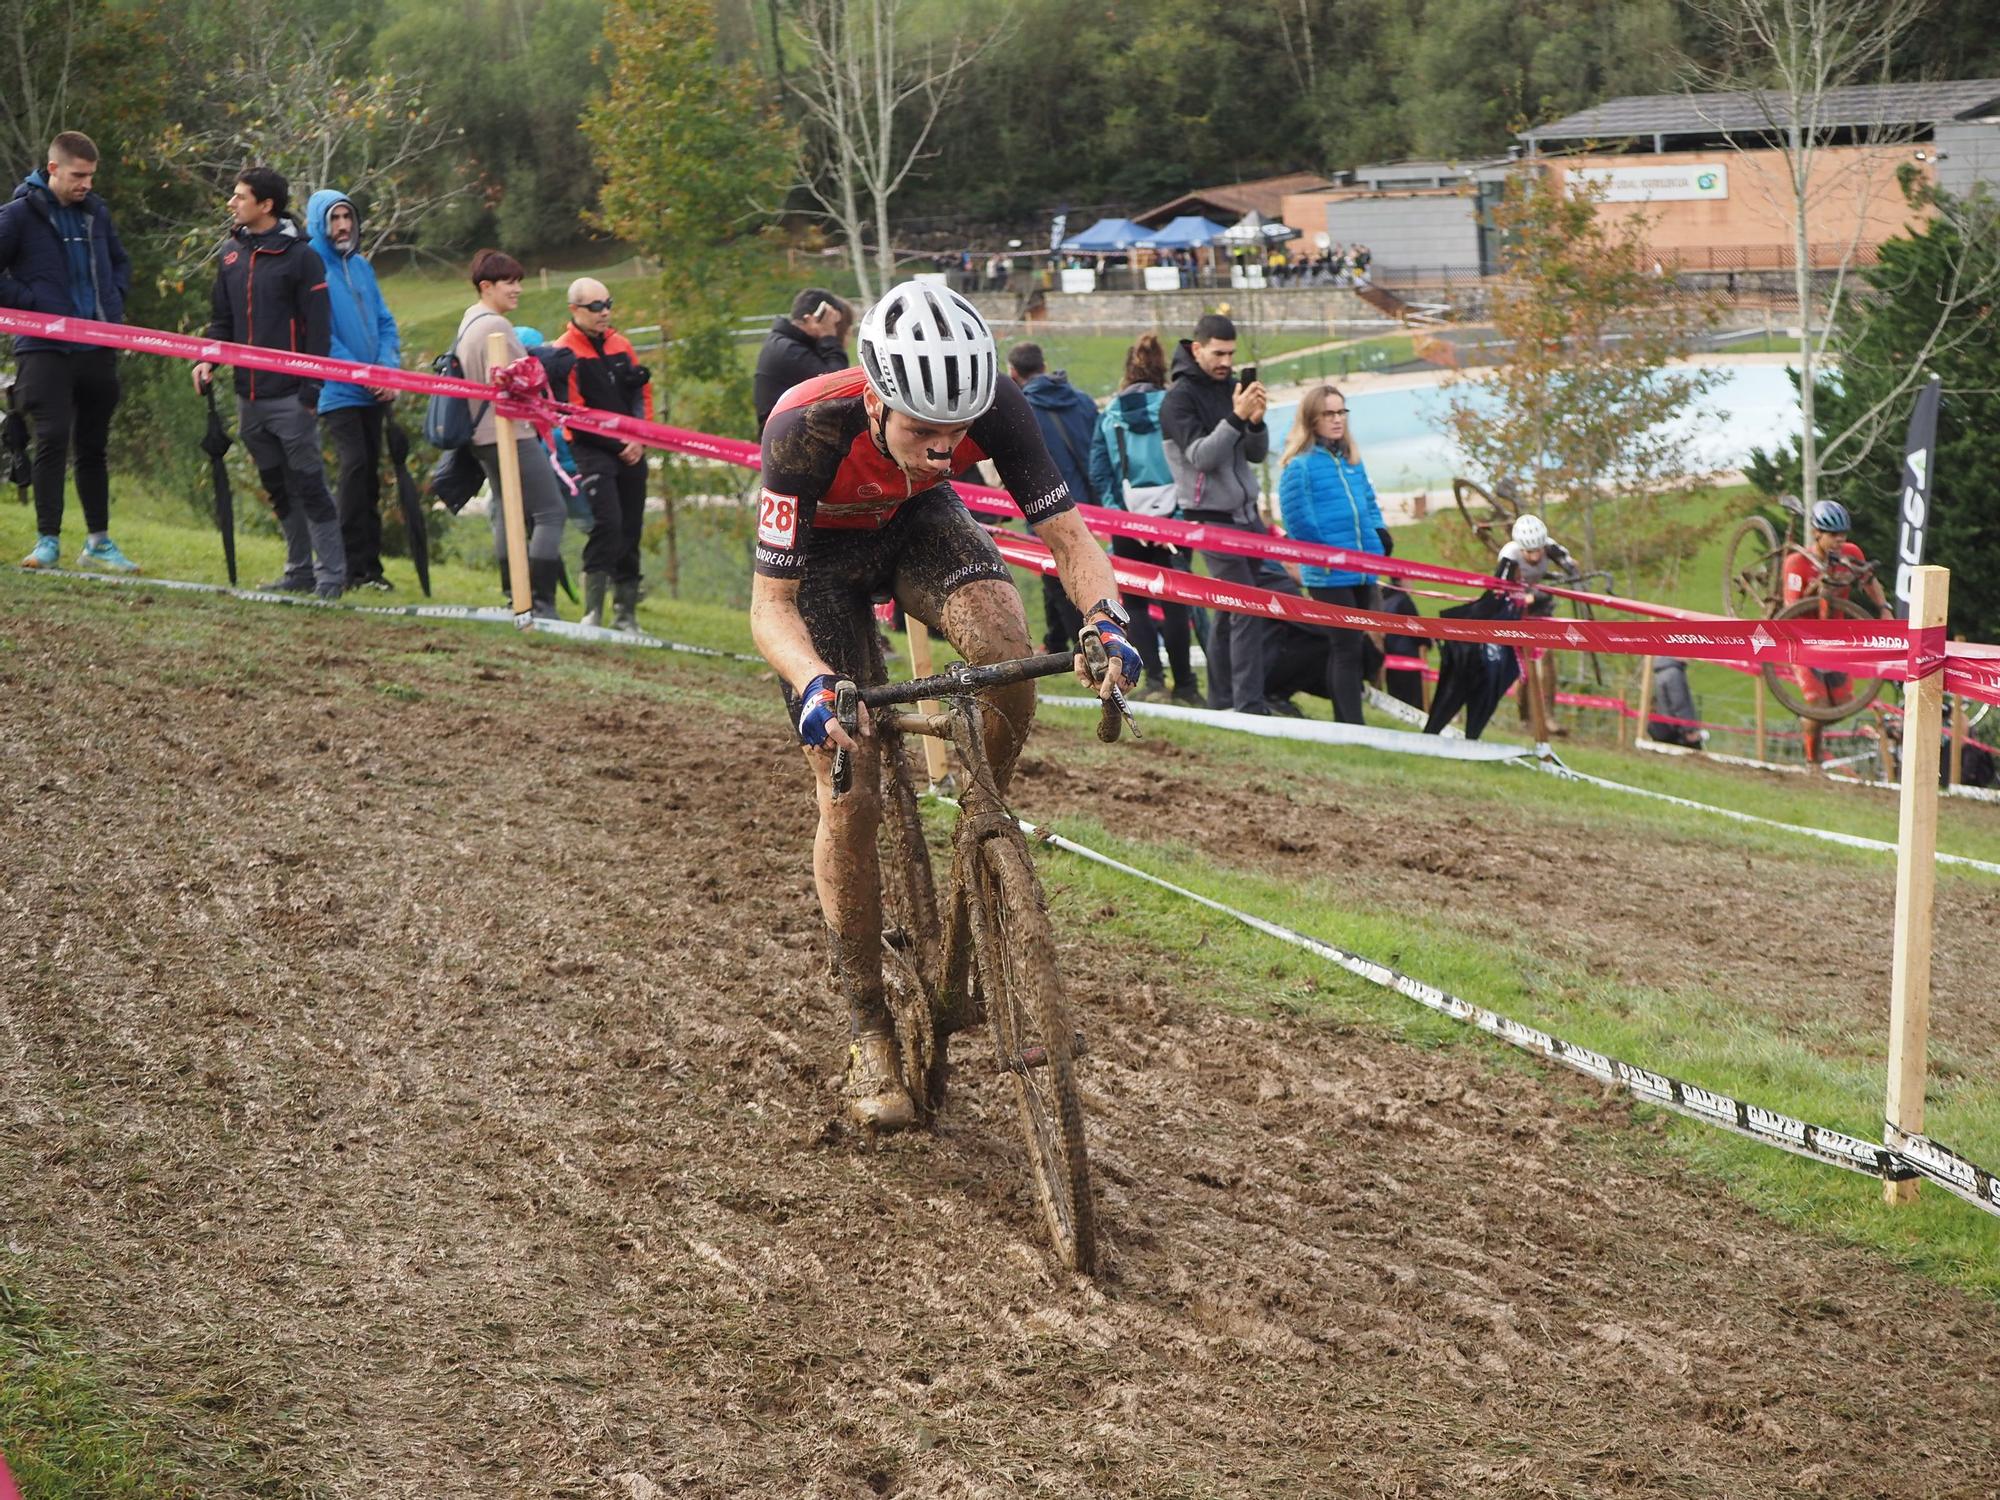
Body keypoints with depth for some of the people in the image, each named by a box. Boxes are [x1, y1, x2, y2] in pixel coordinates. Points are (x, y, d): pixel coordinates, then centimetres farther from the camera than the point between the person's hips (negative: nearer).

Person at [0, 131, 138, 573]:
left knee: (93, 446, 11)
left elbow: (121, 262, 26)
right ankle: (47, 540, -3)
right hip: (45, 350, -5)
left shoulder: (96, 213, 10)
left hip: (97, 351, 5)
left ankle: (99, 542, 19)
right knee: (52, 440, -11)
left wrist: (115, 301, 10)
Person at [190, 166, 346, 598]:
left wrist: (311, 387, -14)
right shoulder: (232, 251, 12)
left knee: (309, 485, -4)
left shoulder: (299, 255, -7)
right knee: (277, 488, 12)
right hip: (249, 397, 7)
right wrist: (208, 359, 1)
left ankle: (331, 574, 1)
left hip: (290, 396, -7)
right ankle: (299, 571, 20)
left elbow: (317, 326, -9)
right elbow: (222, 317, 18)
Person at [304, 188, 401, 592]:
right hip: (336, 391, -7)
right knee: (354, 465, -16)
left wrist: (388, 368, -2)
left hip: (373, 392, 7)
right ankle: (356, 567, -13)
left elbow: (384, 322, 15)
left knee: (369, 473, 8)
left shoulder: (361, 266, 15)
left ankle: (369, 564, 13)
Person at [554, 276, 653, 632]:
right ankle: (593, 612, -16)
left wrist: (640, 439, 0)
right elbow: (574, 412, -10)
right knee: (607, 524, -20)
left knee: (631, 529, 7)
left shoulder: (620, 345, 12)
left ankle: (625, 612, 16)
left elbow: (642, 394, 16)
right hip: (592, 451, -6)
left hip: (630, 452, 6)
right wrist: (618, 444, -9)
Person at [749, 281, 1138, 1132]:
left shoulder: (993, 407, -32)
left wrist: (1106, 618, -46)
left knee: (1007, 645, -31)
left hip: (916, 520, 2)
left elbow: (1065, 534, -26)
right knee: (851, 798, -9)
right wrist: (815, 685, -54)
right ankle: (868, 1030, 5)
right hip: (821, 553, -2)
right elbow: (771, 605, -34)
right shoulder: (807, 429, -39)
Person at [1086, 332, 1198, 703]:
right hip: (1170, 516, -1)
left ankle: (1154, 679, -2)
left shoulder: (1110, 414, 4)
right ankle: (1184, 684, 7)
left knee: (1134, 602, 9)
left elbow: (1098, 473, 1)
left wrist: (1115, 511, 1)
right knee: (1173, 602, 5)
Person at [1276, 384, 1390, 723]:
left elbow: (1369, 503, 24)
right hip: (1329, 577, -7)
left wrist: (1381, 535, 9)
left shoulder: (1352, 461, 14)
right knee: (1347, 649, -9)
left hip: (1363, 573, 7)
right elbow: (1297, 518, -14)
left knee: (1345, 648, 11)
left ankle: (1344, 722, 17)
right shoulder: (1299, 465, -9)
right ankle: (1353, 726, -9)